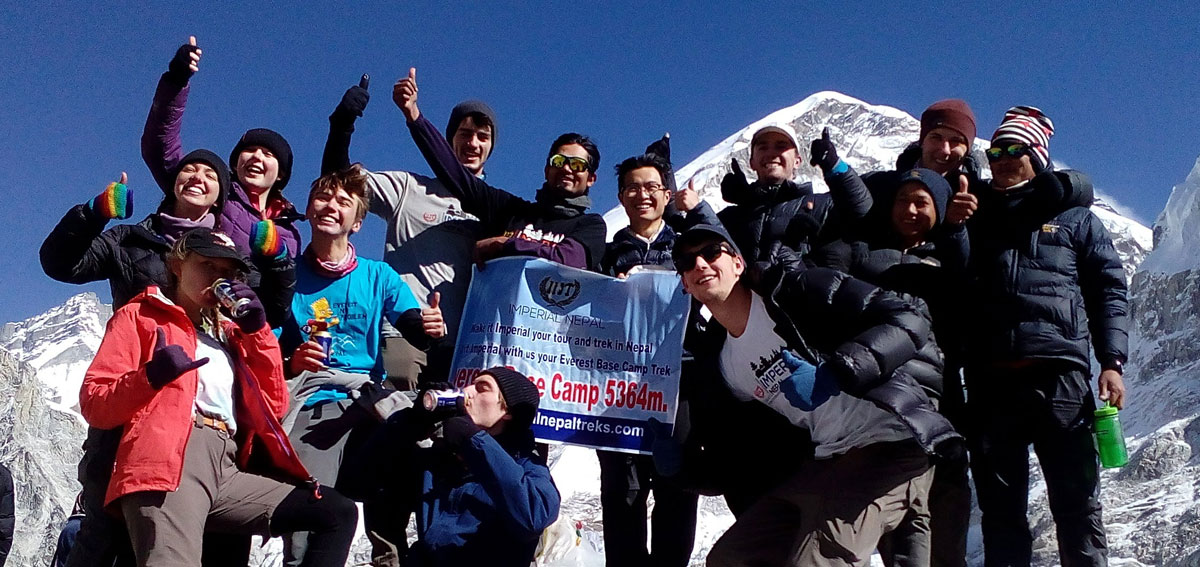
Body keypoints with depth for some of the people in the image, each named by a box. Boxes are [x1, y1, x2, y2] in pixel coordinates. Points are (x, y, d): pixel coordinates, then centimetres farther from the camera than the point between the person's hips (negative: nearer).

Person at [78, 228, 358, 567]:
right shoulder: (139, 317, 18)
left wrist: (257, 330, 13)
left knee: (339, 513, -6)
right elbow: (93, 404, 6)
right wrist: (151, 376, -13)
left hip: (227, 471, 6)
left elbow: (274, 406, 20)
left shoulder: (230, 331, 31)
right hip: (168, 462, -6)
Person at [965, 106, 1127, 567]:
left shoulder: (1074, 219, 17)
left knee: (1076, 500, -4)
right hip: (990, 377, 2)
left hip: (1059, 374, -2)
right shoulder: (976, 219, 22)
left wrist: (1112, 361, -2)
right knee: (999, 506, 4)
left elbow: (1109, 291, 11)